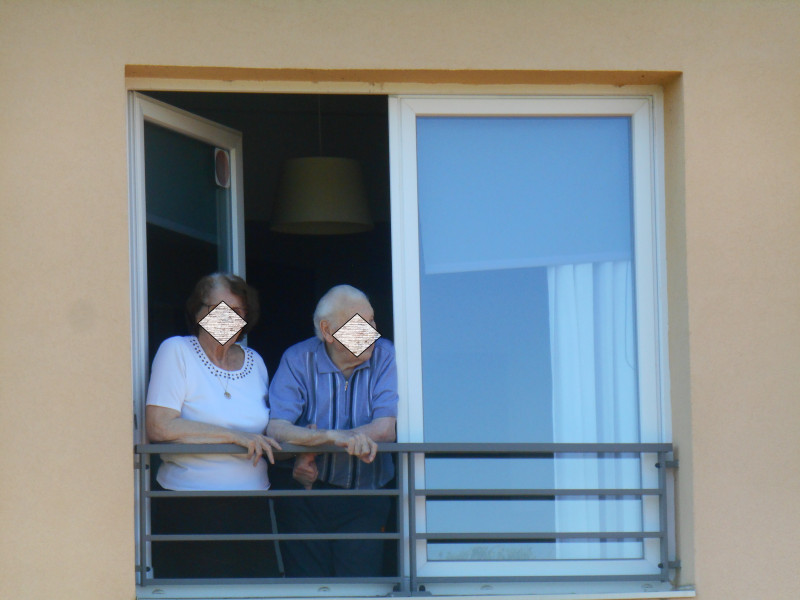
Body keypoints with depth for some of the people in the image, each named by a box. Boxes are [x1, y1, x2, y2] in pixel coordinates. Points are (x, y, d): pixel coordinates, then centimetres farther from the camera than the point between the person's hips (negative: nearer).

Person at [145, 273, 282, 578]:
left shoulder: (254, 361, 13)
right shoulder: (176, 352, -3)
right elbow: (158, 427, -13)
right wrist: (234, 436, -15)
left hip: (252, 508, 5)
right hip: (188, 511, -5)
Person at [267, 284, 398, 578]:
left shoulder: (384, 356, -1)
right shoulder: (298, 361, -2)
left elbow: (386, 430, -13)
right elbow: (274, 429, -16)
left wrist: (312, 443, -16)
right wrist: (334, 437, -31)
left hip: (363, 501, 0)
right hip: (302, 501, 0)